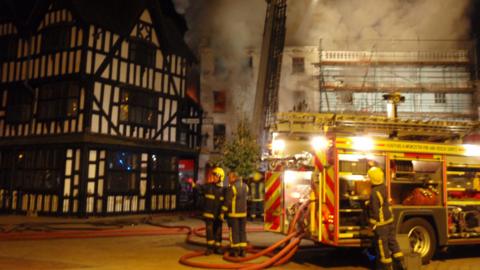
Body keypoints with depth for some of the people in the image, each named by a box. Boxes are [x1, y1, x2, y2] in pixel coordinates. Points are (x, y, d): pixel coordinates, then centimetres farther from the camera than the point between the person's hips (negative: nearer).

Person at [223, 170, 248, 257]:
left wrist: (223, 212, -9)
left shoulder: (232, 188, -16)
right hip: (243, 213, 6)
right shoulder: (245, 186, 5)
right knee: (242, 231, 11)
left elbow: (227, 202, -16)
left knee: (234, 231, 2)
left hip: (233, 213, -6)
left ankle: (235, 251, 7)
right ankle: (242, 250, 13)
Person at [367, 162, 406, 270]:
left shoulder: (374, 193, -24)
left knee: (382, 246, 4)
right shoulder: (383, 186, 0)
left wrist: (375, 226, -14)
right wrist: (373, 166, 36)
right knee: (392, 242, 16)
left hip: (380, 223, -8)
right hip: (389, 220, 8)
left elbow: (376, 211, -21)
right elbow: (379, 173, 23)